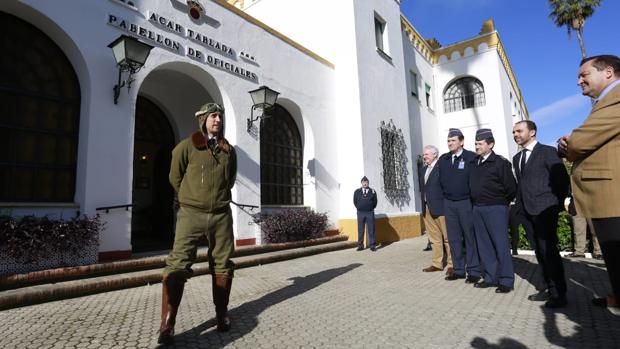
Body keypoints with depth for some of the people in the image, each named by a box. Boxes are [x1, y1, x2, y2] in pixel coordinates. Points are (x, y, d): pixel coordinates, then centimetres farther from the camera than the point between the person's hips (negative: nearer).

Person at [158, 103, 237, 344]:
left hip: (221, 215, 3)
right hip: (192, 214, -3)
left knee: (222, 265, 8)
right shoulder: (187, 146, 0)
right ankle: (167, 324, 5)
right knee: (178, 265, -7)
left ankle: (221, 314, 24)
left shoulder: (229, 150, 10)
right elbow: (175, 177, 10)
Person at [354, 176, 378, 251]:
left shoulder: (373, 191, 6)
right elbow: (355, 201, 11)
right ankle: (360, 246, 9)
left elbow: (375, 201, 8)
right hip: (360, 213, 1)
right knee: (360, 230, 4)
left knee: (371, 230, -1)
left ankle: (372, 246, 4)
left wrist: (371, 208, 3)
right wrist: (359, 208, 6)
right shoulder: (357, 191, 8)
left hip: (370, 212, -1)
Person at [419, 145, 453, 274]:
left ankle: (452, 264, 10)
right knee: (434, 238, 11)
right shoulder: (422, 170, 16)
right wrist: (424, 204, 10)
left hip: (440, 207, -7)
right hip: (427, 208, 7)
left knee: (447, 237, 2)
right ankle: (437, 263, 18)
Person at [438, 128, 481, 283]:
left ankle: (473, 271, 11)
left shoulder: (471, 157, -7)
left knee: (470, 237, 2)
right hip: (448, 203, 5)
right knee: (453, 238, 10)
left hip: (466, 202, -5)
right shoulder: (443, 159, 9)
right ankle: (458, 270, 19)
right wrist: (445, 194, 9)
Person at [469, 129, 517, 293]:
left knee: (501, 244, -1)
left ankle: (506, 280, 10)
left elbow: (511, 188, -8)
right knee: (484, 245, 10)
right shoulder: (475, 163, 12)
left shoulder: (500, 163, -7)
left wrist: (501, 202, 3)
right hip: (477, 209, 6)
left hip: (495, 208, -6)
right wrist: (476, 202, 14)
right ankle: (490, 277, 20)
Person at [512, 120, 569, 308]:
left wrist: (557, 203, -5)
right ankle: (549, 288, 20)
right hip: (528, 211, 7)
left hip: (545, 209, -7)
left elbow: (562, 178, -5)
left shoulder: (547, 152, -3)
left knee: (548, 250, -6)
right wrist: (521, 204, 8)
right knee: (540, 251, 11)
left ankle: (559, 294, 5)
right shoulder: (517, 158, 17)